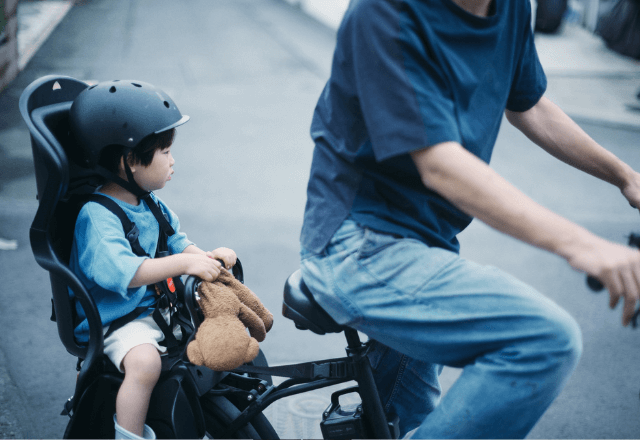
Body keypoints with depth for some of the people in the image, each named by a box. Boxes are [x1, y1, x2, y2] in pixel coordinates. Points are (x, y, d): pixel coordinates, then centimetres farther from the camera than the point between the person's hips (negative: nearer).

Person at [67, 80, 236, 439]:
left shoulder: (151, 205, 9)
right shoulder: (98, 216, -22)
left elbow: (177, 242, 16)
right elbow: (120, 270, -36)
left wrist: (209, 256, -6)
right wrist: (184, 264, -40)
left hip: (159, 306, 9)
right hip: (116, 321, -9)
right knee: (145, 362, -35)